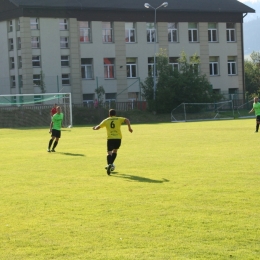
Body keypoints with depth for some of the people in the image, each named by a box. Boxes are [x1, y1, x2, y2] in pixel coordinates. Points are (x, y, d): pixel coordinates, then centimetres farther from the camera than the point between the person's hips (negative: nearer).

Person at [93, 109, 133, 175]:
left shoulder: (106, 120, 12)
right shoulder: (119, 119, 12)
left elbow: (98, 127, 14)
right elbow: (126, 120, -6)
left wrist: (95, 128, 36)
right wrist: (129, 127, -9)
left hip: (110, 138, -1)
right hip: (118, 138, 1)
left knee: (109, 152, -4)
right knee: (115, 151, 23)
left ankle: (109, 164, -30)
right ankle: (111, 164, 20)